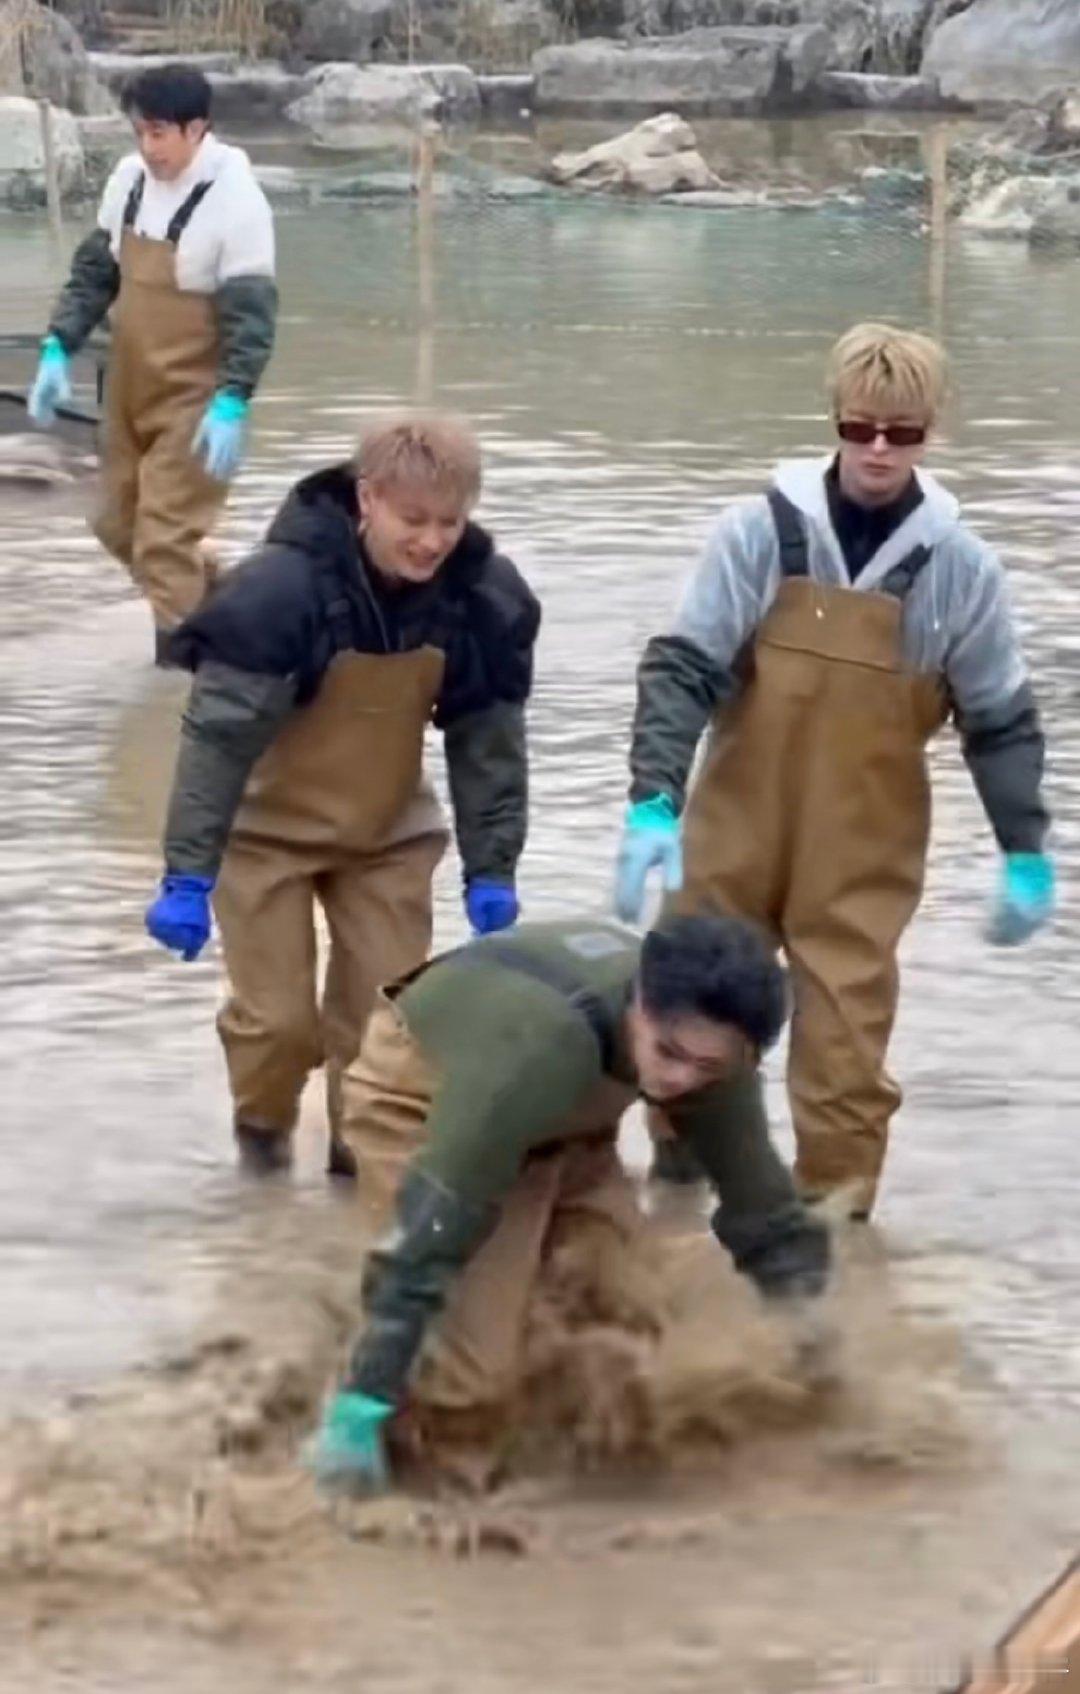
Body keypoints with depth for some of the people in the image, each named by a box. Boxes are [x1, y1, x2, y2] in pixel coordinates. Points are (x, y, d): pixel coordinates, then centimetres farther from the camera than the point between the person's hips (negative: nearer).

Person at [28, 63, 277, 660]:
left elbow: (251, 311, -19)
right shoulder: (129, 178, 0)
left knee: (166, 537, -11)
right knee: (118, 526, 17)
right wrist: (59, 348, 0)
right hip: (129, 386, 8)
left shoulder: (235, 200, -20)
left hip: (193, 397, -8)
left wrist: (231, 402, -27)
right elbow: (94, 269, 10)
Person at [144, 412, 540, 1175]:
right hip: (268, 828, -4)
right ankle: (263, 1121, 26)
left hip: (387, 830, 4)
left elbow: (492, 741, -4)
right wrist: (189, 874, -26)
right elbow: (218, 733, -26)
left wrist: (491, 869, -3)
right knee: (279, 1014, -6)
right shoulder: (283, 585, -30)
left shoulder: (487, 599, -16)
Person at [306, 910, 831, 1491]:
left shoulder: (710, 1045, -22)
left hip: (562, 1118, 7)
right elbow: (434, 1226, -43)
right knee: (476, 1368, -20)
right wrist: (360, 1410, -43)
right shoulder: (543, 1043, -43)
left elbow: (763, 1211, -6)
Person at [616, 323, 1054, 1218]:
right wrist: (654, 800, -18)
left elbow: (1001, 717, 3)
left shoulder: (958, 563, -6)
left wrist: (1027, 853, 2)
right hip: (739, 825, 1)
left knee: (847, 1025, 0)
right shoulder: (764, 528, -9)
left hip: (865, 847, -1)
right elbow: (682, 668, -8)